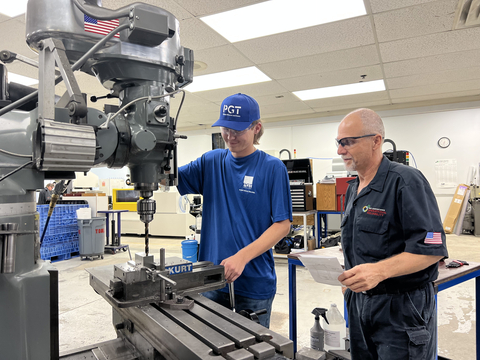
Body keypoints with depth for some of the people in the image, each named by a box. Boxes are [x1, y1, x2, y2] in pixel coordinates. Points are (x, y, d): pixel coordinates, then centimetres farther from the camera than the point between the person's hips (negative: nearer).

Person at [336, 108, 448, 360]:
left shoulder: (406, 181, -15)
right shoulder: (353, 189, 10)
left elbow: (431, 248, -21)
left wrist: (379, 270, -32)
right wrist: (350, 277, 6)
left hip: (401, 310, -7)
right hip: (359, 301, 8)